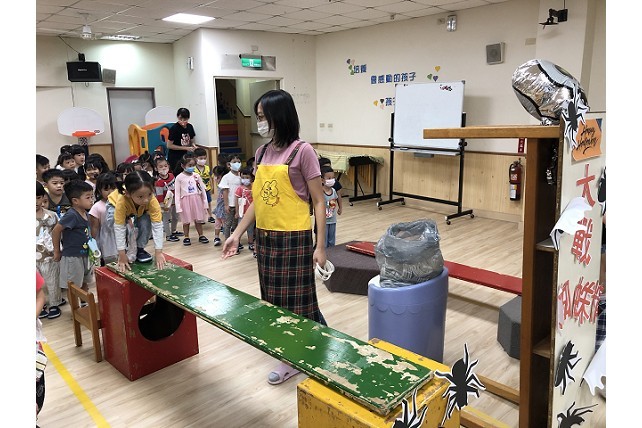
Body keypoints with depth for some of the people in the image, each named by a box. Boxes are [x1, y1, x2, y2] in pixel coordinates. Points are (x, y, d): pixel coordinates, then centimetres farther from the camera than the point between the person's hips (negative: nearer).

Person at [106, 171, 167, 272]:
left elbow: (157, 226, -37)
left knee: (146, 221, -25)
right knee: (113, 220, -29)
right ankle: (126, 251, -6)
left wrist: (158, 253, -39)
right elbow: (119, 228, -40)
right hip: (114, 204, -1)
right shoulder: (121, 201, -44)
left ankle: (140, 249, -1)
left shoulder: (153, 201, -40)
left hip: (140, 211, 1)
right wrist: (122, 256, -38)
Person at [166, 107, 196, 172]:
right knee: (177, 174, -10)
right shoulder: (174, 128, -13)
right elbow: (169, 145, -13)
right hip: (174, 158, -5)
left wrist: (193, 145, -7)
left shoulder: (190, 127, 4)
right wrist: (186, 148, -15)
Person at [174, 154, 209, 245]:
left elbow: (202, 190, 8)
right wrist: (178, 207, -9)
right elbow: (177, 193, -5)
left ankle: (201, 236, 22)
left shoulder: (197, 176, 2)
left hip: (197, 200, 2)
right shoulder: (179, 177, -6)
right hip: (186, 200, -2)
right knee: (186, 221, 7)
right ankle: (186, 237, 20)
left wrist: (205, 203, 7)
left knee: (198, 220, 11)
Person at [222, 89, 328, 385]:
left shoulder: (301, 151, -10)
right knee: (274, 300, 13)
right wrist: (236, 234, 11)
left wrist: (321, 246, -12)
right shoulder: (262, 153, 8)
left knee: (297, 300, 3)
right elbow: (257, 200, 14)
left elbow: (319, 201, -9)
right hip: (265, 237, 7)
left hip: (293, 238, -7)